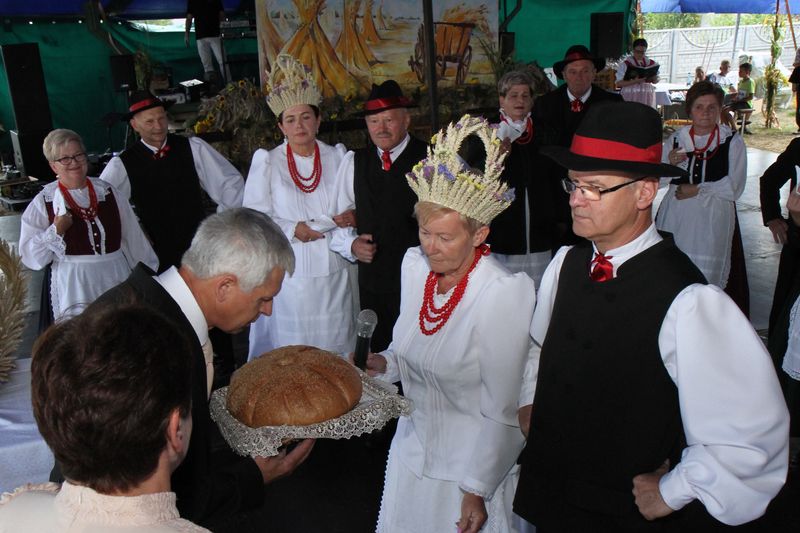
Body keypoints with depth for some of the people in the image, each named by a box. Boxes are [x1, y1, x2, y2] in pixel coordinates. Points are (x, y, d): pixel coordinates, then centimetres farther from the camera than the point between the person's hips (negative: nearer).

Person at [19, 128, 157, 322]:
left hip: (117, 279, 3)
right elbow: (30, 258, -2)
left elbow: (133, 237, 13)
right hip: (72, 287, -3)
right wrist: (55, 231, -15)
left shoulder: (108, 192, 7)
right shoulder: (43, 202, -1)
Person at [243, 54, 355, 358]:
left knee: (335, 350, 7)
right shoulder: (266, 162, 1)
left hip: (332, 275, 2)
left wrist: (352, 217, -11)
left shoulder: (337, 157, 8)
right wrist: (294, 230, -16)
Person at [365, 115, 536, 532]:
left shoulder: (505, 293, -25)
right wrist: (386, 363, -9)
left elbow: (504, 410, -19)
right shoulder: (414, 264, -6)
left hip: (470, 465, -6)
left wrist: (478, 489, -14)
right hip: (413, 447, 6)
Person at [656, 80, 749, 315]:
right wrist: (669, 163, -8)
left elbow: (734, 187, -4)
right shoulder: (675, 139, 10)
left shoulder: (732, 141, 2)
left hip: (713, 219, -2)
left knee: (708, 275, -6)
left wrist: (697, 190, -8)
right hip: (676, 218, 2)